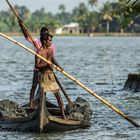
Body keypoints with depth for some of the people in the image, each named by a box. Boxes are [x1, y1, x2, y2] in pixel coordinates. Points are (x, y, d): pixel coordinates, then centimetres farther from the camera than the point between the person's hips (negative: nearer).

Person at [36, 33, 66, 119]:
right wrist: (46, 64, -28)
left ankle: (63, 115, 5)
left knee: (58, 95, 2)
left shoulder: (50, 50, 9)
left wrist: (58, 66, 6)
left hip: (51, 76, 6)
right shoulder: (40, 52, -11)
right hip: (43, 76, -6)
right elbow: (37, 65, -16)